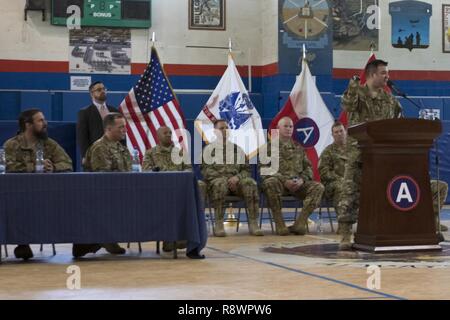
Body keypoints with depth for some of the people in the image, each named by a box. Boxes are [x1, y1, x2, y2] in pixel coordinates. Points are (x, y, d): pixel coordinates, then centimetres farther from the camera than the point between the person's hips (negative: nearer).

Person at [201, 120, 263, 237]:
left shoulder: (237, 149, 23)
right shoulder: (209, 149, 15)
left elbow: (246, 170, 15)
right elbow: (206, 170, 1)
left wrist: (236, 177, -9)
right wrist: (223, 178, -14)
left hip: (236, 180, 3)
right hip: (216, 179, -2)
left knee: (250, 183, -31)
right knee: (220, 184, -40)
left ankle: (253, 223, -32)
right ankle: (218, 224, -37)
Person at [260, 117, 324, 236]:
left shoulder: (298, 148, 25)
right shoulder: (269, 147, 11)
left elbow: (308, 167, 20)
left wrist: (302, 180, -5)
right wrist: (284, 181, -15)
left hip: (299, 184, 4)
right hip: (279, 182, -4)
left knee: (318, 187, -23)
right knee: (270, 182, -38)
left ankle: (300, 223, -28)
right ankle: (279, 223, -30)